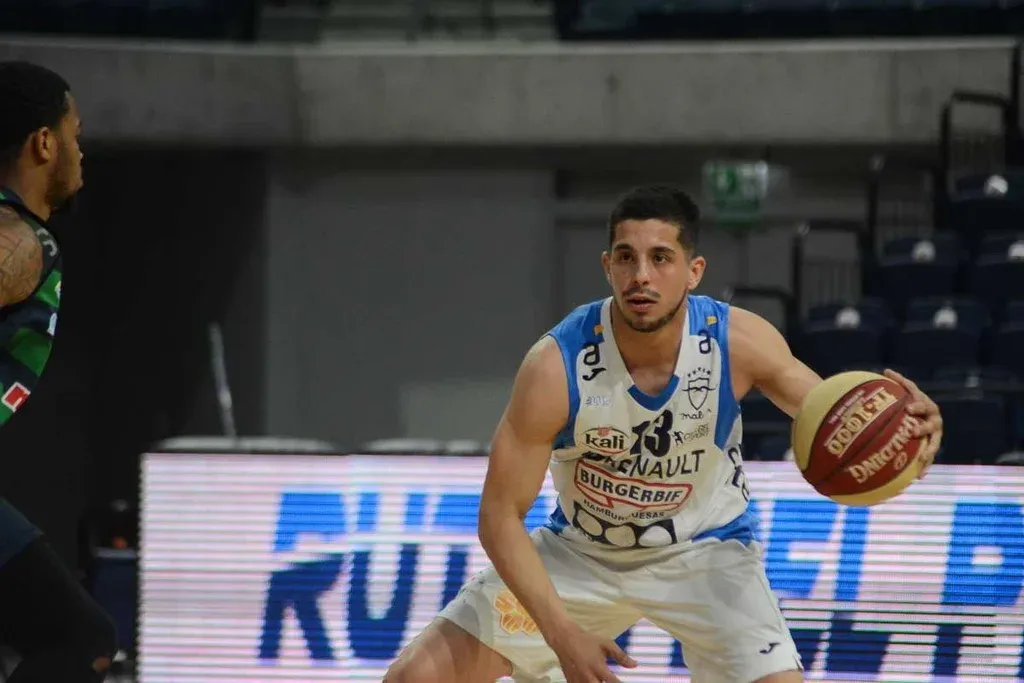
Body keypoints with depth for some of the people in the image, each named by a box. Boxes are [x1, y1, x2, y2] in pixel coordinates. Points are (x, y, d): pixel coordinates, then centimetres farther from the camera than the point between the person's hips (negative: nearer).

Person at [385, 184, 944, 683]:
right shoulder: (556, 366, -28)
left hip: (706, 550, 0)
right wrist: (562, 634, -31)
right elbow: (501, 515, -21)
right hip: (582, 550, 0)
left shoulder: (739, 342, -24)